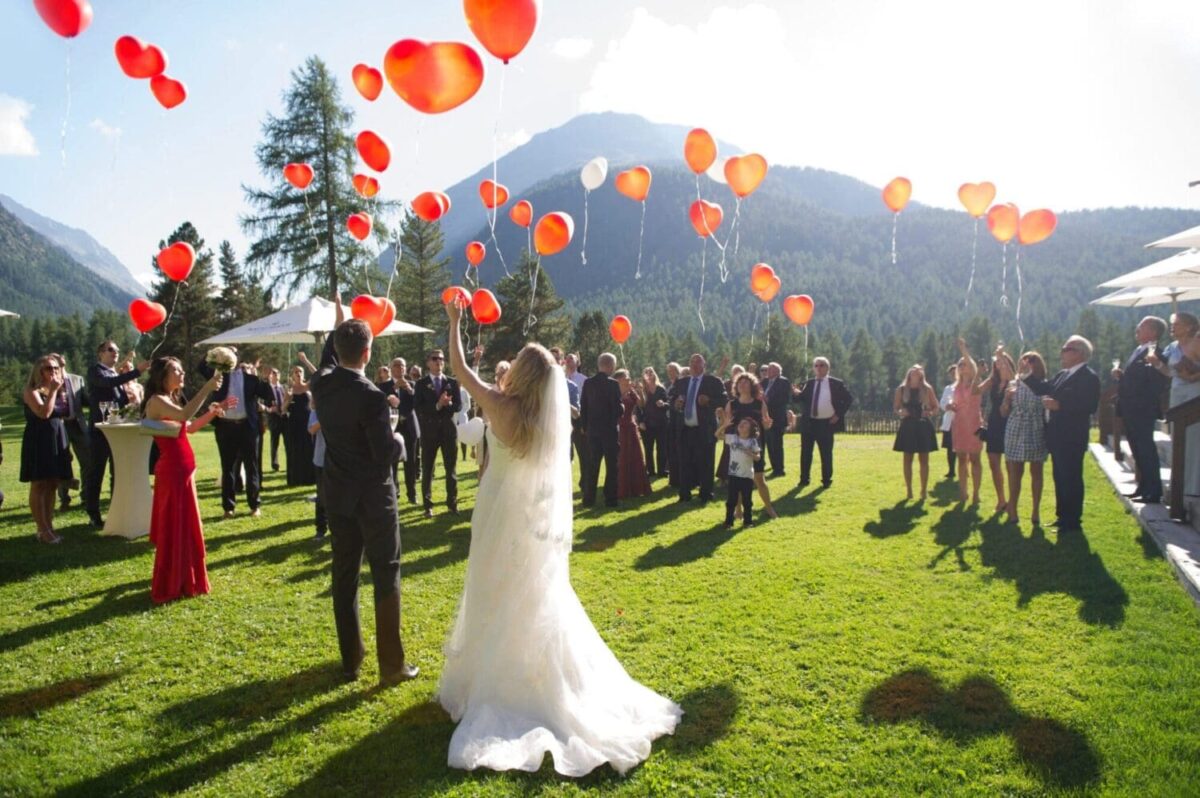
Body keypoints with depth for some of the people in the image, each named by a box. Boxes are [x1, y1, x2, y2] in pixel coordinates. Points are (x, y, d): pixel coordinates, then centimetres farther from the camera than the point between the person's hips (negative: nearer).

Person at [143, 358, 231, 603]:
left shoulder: (171, 400, 14)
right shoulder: (157, 401, -16)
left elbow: (189, 427, 20)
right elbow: (185, 415, -34)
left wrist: (213, 412, 11)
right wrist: (207, 388, -33)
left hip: (183, 469, 10)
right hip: (172, 471, -10)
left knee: (185, 526, 18)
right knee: (174, 528, 0)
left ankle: (181, 580, 31)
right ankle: (168, 587, 11)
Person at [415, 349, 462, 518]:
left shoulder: (452, 382, 7)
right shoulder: (421, 383, 1)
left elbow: (458, 406, -1)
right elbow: (418, 408, -9)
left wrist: (444, 405, -17)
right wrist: (437, 405, -19)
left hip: (449, 430, 2)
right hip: (429, 431, -1)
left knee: (451, 469, 6)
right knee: (427, 469, 4)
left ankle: (452, 502, 17)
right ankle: (428, 505, 11)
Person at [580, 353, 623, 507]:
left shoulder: (588, 382, 3)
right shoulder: (612, 384, -13)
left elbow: (583, 406, 5)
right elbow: (618, 409, -14)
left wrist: (585, 426, 12)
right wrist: (622, 407, 8)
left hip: (592, 429, 5)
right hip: (609, 429, -5)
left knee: (593, 465, 12)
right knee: (612, 465, 4)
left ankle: (588, 498, 12)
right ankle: (610, 499, 4)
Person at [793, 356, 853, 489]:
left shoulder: (836, 383, 0)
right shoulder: (809, 384, 9)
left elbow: (849, 399, 3)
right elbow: (803, 401, 5)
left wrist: (838, 415, -4)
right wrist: (797, 394, -18)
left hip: (826, 423, -3)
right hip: (809, 422, 3)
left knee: (826, 453, 2)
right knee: (806, 452, 6)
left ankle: (826, 480, 14)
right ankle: (804, 479, 14)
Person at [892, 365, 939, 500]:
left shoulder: (927, 389, 3)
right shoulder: (901, 389, 2)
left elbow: (935, 407, 7)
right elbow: (895, 407, 6)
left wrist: (930, 412, -13)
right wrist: (900, 412, -15)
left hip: (923, 426, 0)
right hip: (908, 426, 0)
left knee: (923, 460, 2)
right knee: (908, 459, 5)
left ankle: (924, 490, 10)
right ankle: (909, 490, 13)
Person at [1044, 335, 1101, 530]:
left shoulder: (1089, 376, -13)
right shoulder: (1062, 375, 15)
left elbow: (1089, 406, -22)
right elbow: (1045, 390, 10)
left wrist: (1058, 405, -23)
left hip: (1072, 438, -9)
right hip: (1059, 436, 9)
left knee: (1071, 479, -3)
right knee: (1060, 478, 15)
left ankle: (1072, 522, 4)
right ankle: (1063, 517, 24)